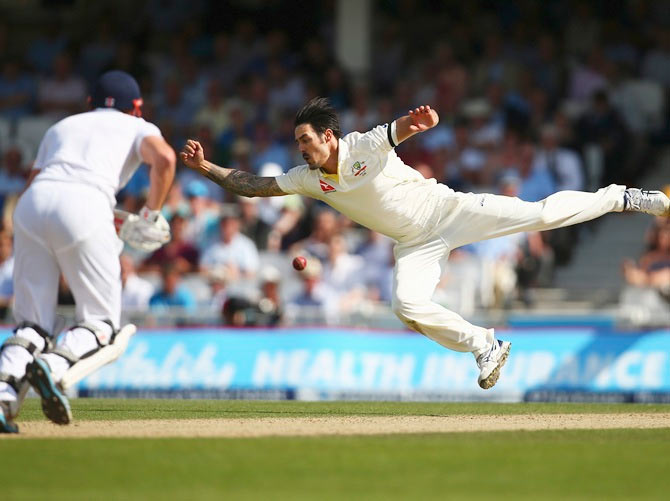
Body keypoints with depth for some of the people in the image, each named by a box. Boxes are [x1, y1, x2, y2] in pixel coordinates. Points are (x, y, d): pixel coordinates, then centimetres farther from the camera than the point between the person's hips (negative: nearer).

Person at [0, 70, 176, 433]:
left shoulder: (62, 126, 35)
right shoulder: (138, 128, 23)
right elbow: (164, 158, 0)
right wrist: (151, 214, 9)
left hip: (31, 203, 4)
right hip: (85, 204, -4)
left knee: (33, 322, 7)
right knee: (101, 322, 5)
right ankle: (53, 366, -24)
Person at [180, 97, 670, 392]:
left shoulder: (366, 146, -21)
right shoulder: (309, 179, -4)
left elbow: (397, 131, -41)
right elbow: (253, 185, 0)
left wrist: (413, 121, -65)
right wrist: (204, 166, -11)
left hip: (447, 209, -5)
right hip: (416, 244, 5)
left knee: (542, 214, -9)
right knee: (409, 306, -20)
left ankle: (621, 197, 10)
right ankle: (485, 345, -1)